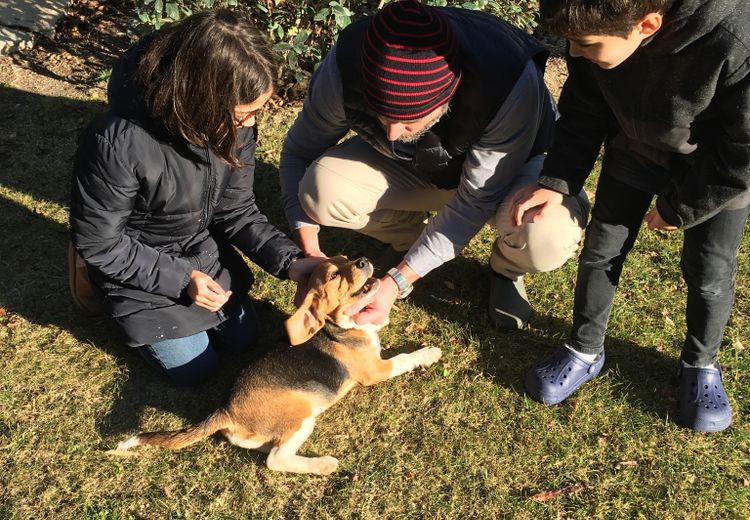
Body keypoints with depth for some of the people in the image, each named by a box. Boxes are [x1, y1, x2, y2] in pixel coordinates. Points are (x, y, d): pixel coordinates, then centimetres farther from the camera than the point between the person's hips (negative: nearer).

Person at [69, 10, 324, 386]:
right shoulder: (117, 142, -37)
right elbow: (97, 243, -23)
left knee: (242, 338, 16)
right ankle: (125, 309, 27)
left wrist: (288, 260, -20)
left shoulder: (231, 124, -20)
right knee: (194, 369, 5)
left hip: (204, 249, 5)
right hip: (137, 266, -5)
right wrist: (180, 279, -24)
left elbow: (236, 209, -8)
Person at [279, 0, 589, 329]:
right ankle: (410, 237, 6)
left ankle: (506, 269, 3)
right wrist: (310, 250, -22)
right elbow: (300, 151, -12)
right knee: (322, 190, -26)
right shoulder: (344, 67, -30)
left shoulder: (509, 83, -39)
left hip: (503, 167, -2)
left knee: (546, 237, -37)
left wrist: (397, 281, -33)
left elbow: (476, 201, -29)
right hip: (413, 167, 3)